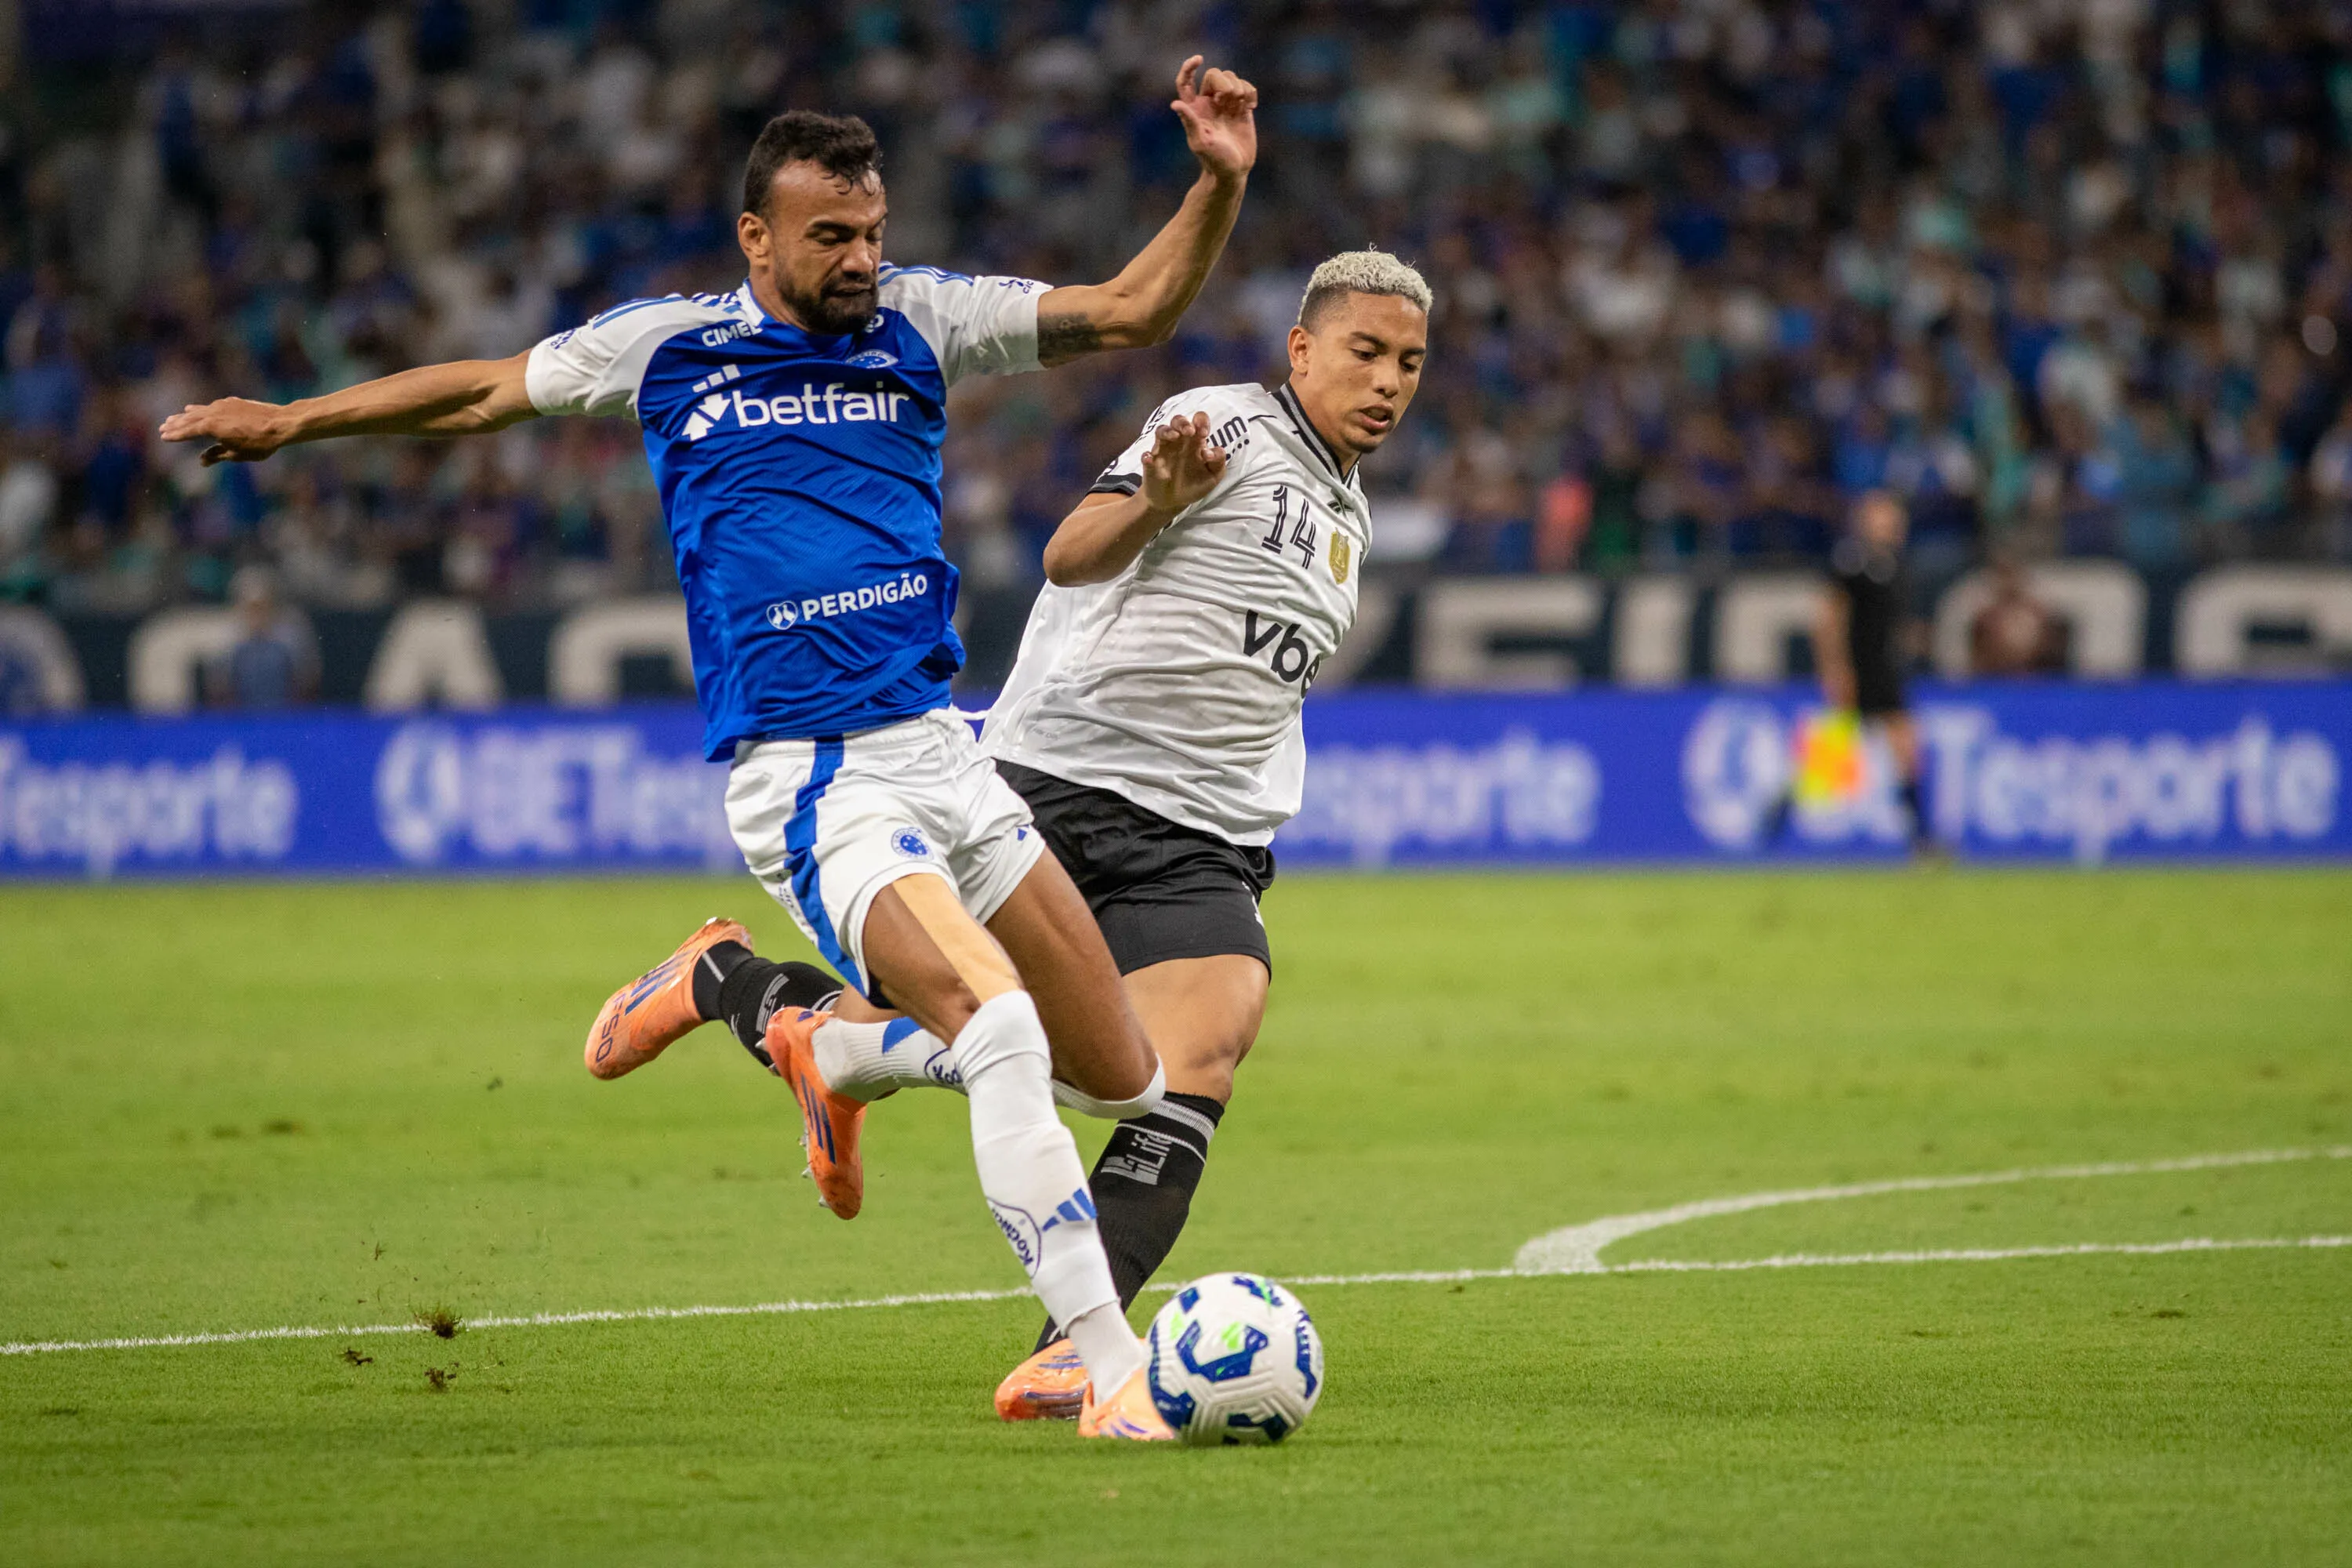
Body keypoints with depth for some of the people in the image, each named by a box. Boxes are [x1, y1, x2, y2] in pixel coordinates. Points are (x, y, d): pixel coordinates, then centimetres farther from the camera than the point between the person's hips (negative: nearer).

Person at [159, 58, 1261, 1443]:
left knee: (1121, 1071, 3)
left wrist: (1219, 185, -9)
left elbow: (1134, 309, 7)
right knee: (1001, 1030, -27)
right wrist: (294, 421, 25)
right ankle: (1112, 1374, -25)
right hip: (807, 779, -5)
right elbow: (484, 391, 22)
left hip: (937, 745, 5)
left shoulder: (921, 321, 9)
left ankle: (820, 1041, 27)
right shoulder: (667, 345, 5)